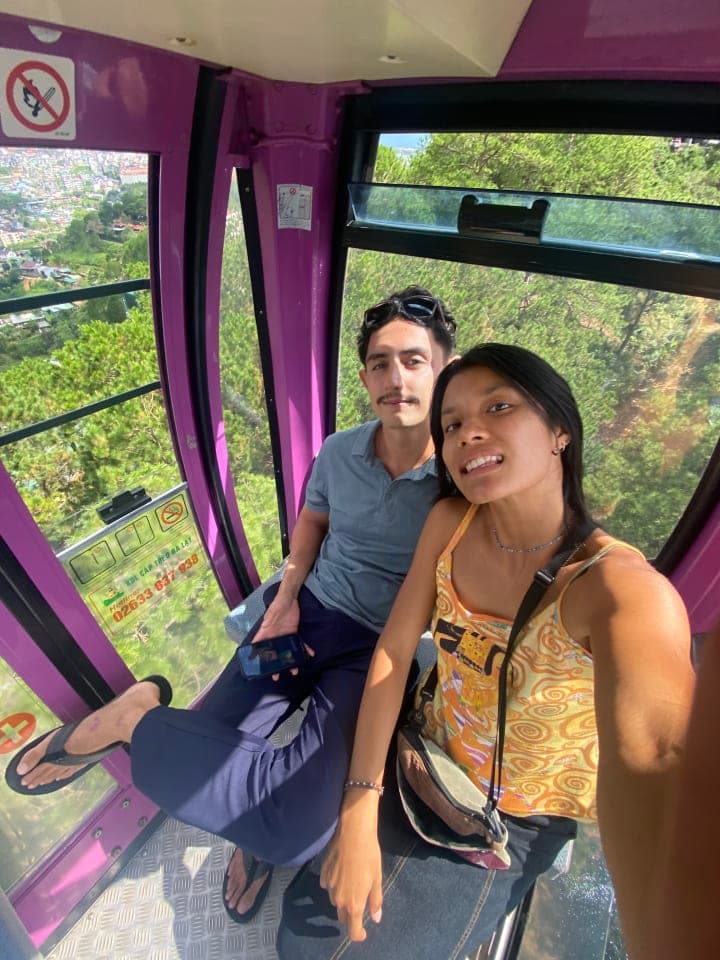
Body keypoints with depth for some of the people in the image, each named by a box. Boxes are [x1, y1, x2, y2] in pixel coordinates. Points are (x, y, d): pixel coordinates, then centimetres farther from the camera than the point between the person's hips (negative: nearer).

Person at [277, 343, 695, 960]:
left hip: (517, 821, -3)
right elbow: (394, 650, -13)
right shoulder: (450, 521, -15)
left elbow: (649, 758, -46)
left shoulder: (618, 585, -29)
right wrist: (359, 814, -14)